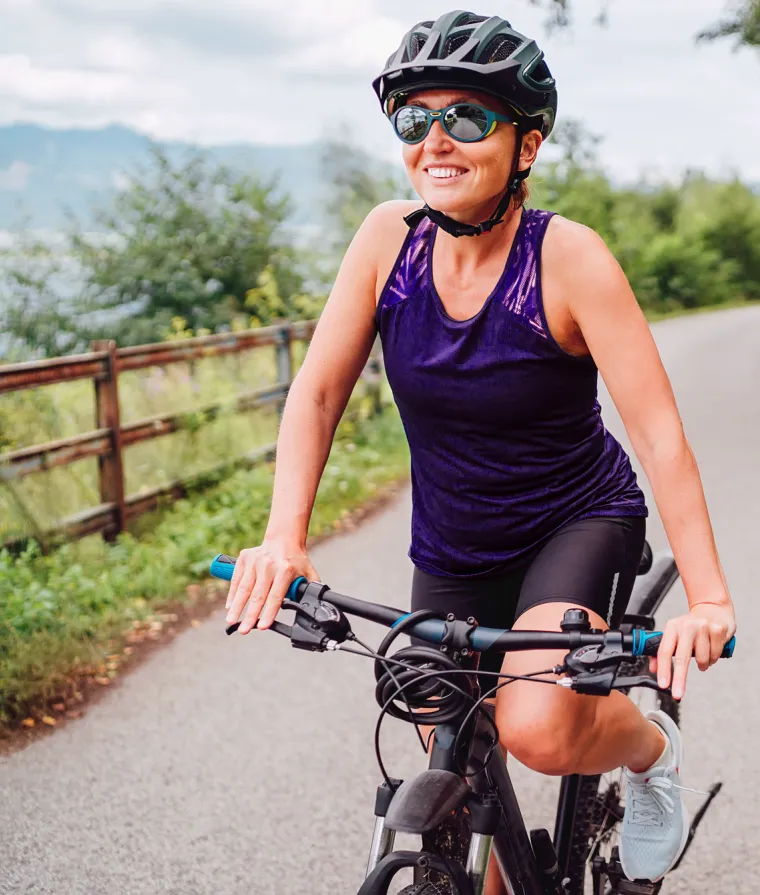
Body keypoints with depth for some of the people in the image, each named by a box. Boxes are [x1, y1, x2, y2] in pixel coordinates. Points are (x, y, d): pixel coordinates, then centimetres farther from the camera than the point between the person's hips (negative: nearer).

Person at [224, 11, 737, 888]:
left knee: (535, 728, -28)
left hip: (578, 522, -4)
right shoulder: (390, 236, -11)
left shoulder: (569, 257, -21)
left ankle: (649, 746, 6)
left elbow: (659, 431, -24)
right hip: (451, 554, 4)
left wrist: (707, 597, -33)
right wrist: (283, 538, -24)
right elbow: (318, 391, -10)